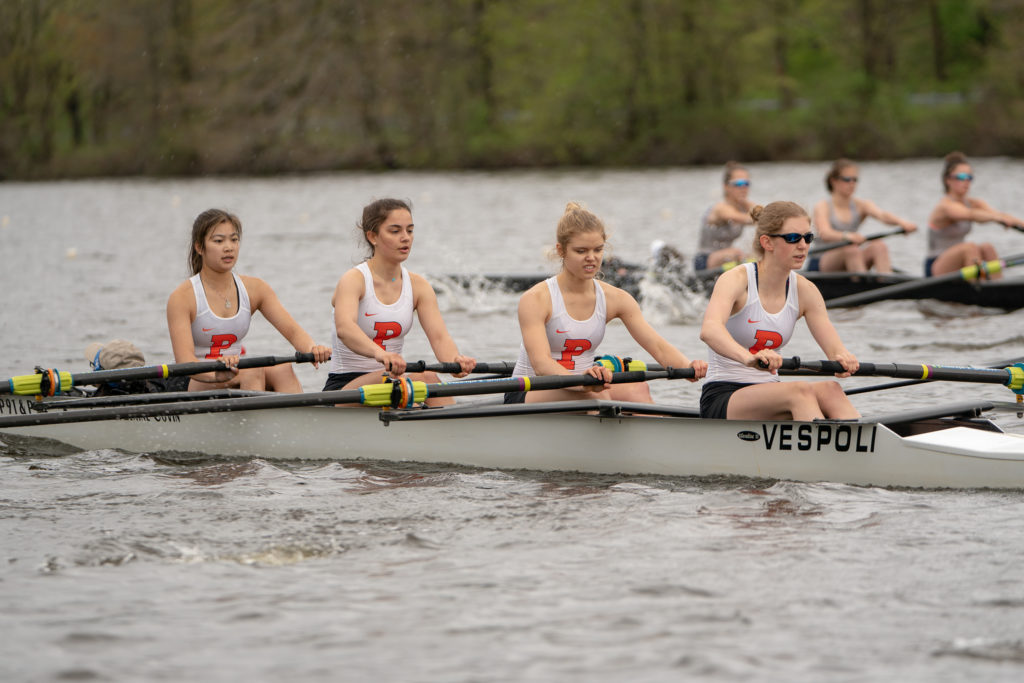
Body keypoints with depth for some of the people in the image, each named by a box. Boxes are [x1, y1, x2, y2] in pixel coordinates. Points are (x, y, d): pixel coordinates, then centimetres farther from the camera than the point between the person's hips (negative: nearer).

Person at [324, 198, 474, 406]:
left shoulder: (418, 286, 6)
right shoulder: (354, 279, -11)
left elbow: (439, 335, -10)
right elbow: (344, 328, -33)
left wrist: (454, 360, -35)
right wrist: (379, 353, -55)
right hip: (343, 387, -5)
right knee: (423, 378, -32)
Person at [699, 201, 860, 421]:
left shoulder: (805, 291, 5)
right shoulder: (736, 280, -13)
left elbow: (834, 347, -4)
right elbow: (709, 330, -34)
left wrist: (843, 358, -32)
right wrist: (749, 358, -55)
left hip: (768, 397, 6)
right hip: (721, 399, -6)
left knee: (829, 390, -25)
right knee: (800, 390, -31)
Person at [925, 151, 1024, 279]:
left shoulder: (975, 204, 7)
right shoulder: (946, 206, -16)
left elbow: (996, 213, -12)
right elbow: (971, 215, -37)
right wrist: (999, 218, -54)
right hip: (936, 270, -7)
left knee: (987, 248, -20)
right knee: (970, 247, -31)